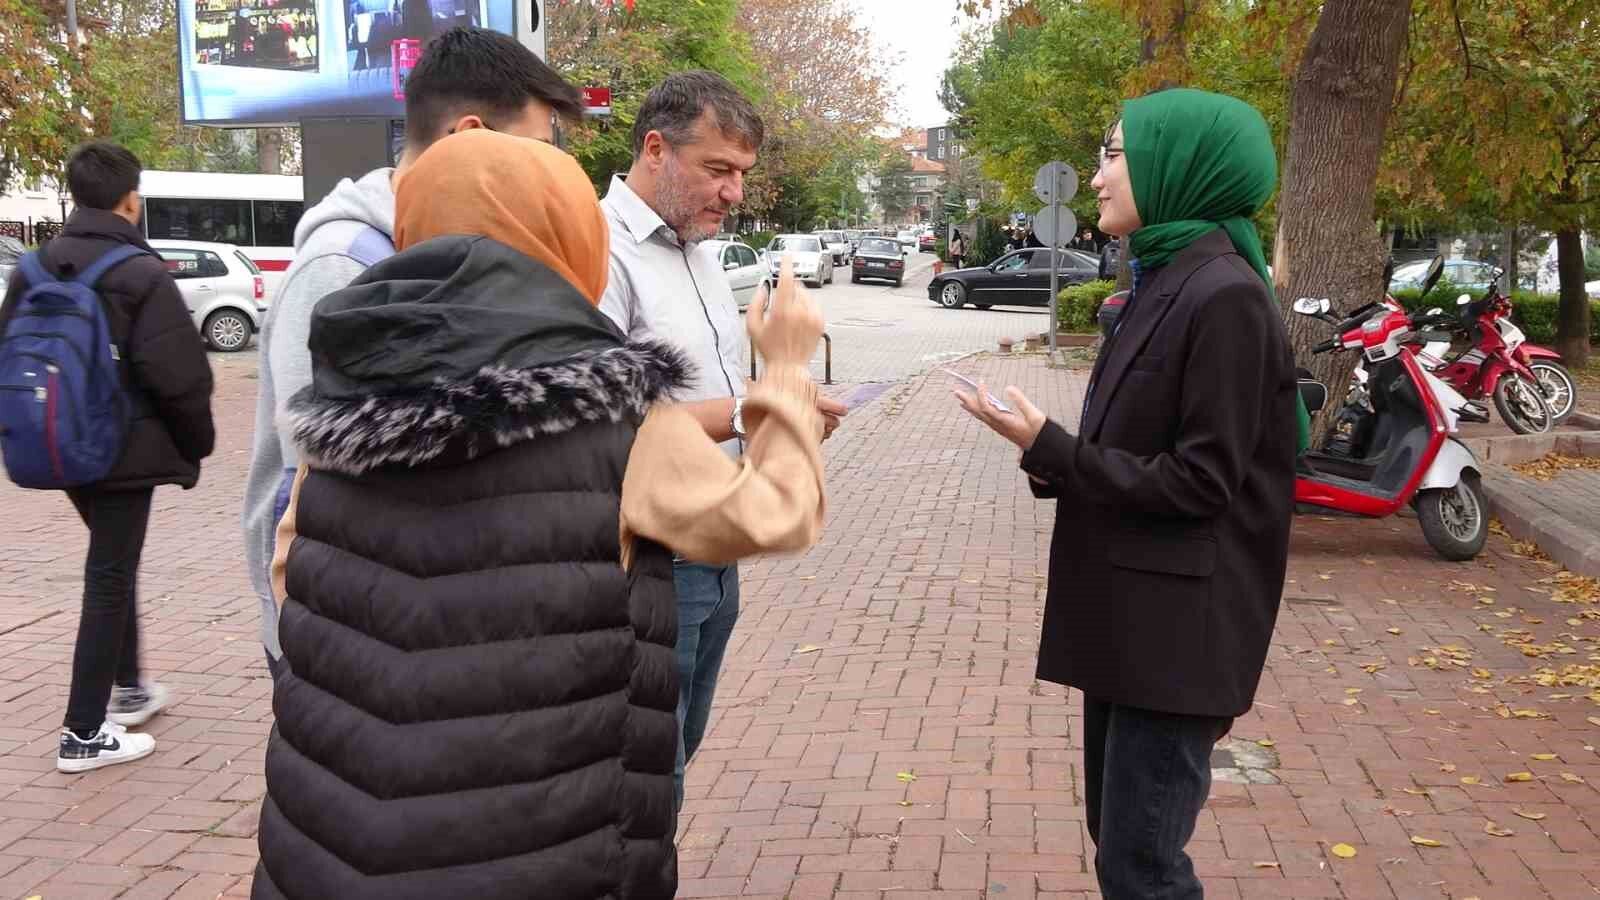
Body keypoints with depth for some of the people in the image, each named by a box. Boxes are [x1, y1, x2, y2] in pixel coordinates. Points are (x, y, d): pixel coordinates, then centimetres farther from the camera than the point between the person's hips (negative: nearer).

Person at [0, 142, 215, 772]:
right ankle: (85, 732, 3)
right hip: (126, 450, -7)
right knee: (110, 578, 0)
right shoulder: (142, 274, -15)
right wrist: (195, 446, -4)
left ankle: (127, 687, 36)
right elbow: (178, 376, -18)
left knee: (112, 564, 24)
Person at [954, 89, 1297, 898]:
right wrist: (1054, 461, -1)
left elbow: (1198, 479, -20)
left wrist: (1050, 450, -18)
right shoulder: (1164, 282, 12)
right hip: (1127, 611, 9)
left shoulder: (1223, 296, -18)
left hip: (1176, 623, -9)